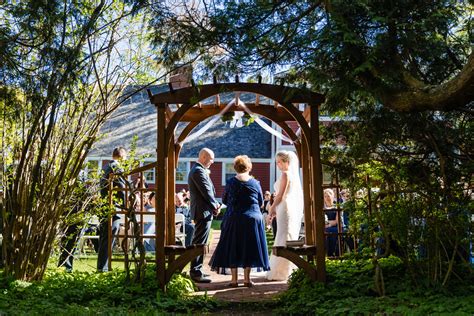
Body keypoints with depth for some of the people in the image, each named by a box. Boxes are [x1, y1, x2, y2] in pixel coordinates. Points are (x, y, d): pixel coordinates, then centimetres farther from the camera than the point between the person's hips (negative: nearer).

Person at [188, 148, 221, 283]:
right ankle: (195, 272, -4)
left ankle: (196, 270, 25)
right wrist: (215, 206, -7)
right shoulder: (199, 171, -16)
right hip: (203, 212, -11)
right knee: (199, 243, -7)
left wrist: (216, 204, 7)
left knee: (199, 243, 16)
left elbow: (209, 190, 18)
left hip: (202, 212, 11)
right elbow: (206, 192, -18)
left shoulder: (198, 170, 18)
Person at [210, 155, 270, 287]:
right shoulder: (255, 183, -3)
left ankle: (234, 279, 6)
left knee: (233, 247, 7)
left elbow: (224, 201, 5)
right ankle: (247, 278, 10)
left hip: (234, 218, 0)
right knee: (249, 247, 8)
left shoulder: (230, 182, -5)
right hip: (253, 218, 1)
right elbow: (261, 203, 5)